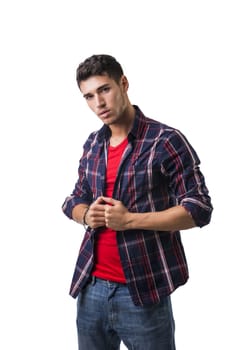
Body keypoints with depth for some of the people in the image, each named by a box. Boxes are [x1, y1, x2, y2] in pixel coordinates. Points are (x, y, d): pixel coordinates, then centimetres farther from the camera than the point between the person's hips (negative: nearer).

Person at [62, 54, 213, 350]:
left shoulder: (166, 140, -10)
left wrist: (130, 220, -19)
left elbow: (199, 209, -13)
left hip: (143, 292, -5)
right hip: (91, 287, 6)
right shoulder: (92, 144, 8)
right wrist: (86, 215, -5)